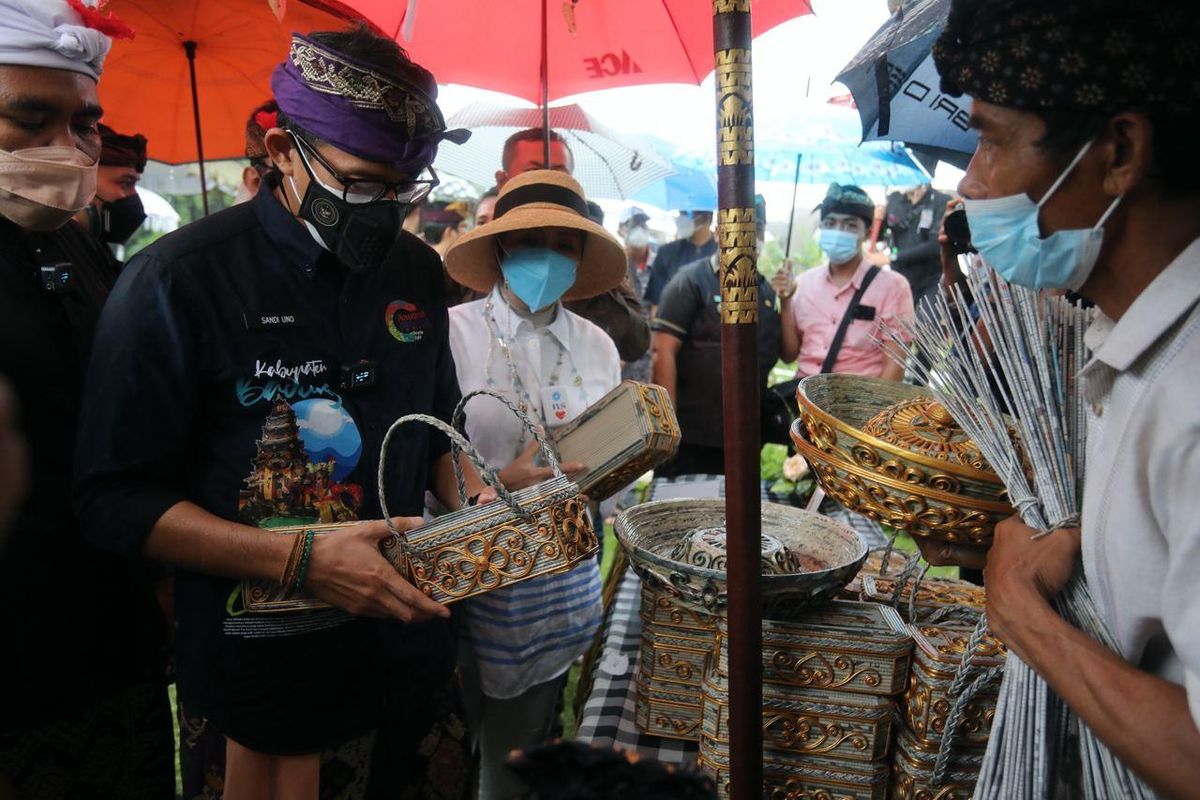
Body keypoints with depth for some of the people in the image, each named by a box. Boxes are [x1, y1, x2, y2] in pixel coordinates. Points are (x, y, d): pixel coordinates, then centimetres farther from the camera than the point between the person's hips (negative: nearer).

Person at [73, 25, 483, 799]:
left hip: (399, 631, 5)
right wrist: (302, 559, -25)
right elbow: (118, 499, -15)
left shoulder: (418, 271, 1)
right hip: (252, 659, -5)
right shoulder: (178, 279, -15)